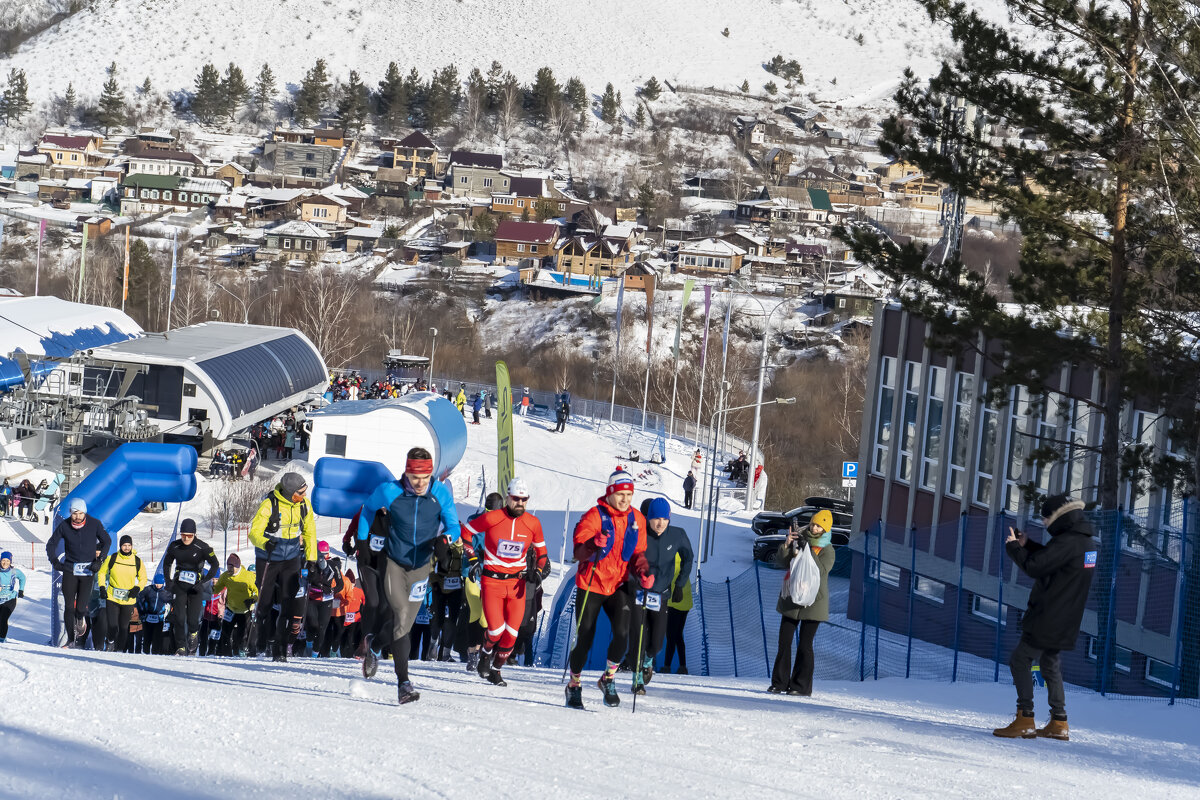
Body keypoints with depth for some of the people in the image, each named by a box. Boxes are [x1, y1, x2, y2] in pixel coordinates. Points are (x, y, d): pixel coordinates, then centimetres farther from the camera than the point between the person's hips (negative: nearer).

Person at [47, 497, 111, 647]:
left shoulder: (94, 524, -5)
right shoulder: (64, 526, -2)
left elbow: (107, 541, 7)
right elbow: (51, 545, 9)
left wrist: (99, 560, -3)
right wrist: (54, 561, -5)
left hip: (87, 570, -1)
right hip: (69, 569, 1)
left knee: (81, 607, -7)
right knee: (69, 607, -2)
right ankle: (70, 639, 8)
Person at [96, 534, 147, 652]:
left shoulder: (137, 561, 0)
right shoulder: (112, 559, -2)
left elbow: (143, 579, 12)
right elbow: (101, 573, 11)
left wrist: (137, 588, -7)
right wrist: (102, 587, -1)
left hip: (128, 600, 1)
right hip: (112, 598, -1)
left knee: (124, 627, 6)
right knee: (112, 626, -10)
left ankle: (120, 649, 22)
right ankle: (110, 641, 19)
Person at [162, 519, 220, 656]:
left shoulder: (202, 547, -11)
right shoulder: (174, 546, -2)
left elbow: (215, 565, -5)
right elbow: (166, 564, 15)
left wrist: (204, 581, -14)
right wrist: (169, 581, 2)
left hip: (196, 588, -2)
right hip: (179, 586, 2)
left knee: (192, 620, -7)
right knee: (178, 618, -9)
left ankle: (193, 634, 26)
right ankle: (181, 648, 0)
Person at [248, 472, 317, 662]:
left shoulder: (304, 505, -2)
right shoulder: (269, 505, -17)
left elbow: (309, 532, 11)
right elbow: (254, 532, -17)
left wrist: (311, 559, 9)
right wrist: (265, 543, -38)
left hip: (292, 559, 3)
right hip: (270, 559, -3)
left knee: (291, 603, -8)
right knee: (264, 602, 3)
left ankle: (280, 650, -4)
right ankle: (256, 646, 18)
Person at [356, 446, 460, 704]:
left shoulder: (441, 494, -10)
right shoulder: (389, 492, -14)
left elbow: (453, 526, -2)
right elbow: (368, 509, 7)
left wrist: (446, 540, -24)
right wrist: (362, 540, 11)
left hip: (421, 566, 3)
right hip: (394, 563, -3)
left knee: (405, 622, 7)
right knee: (401, 614, -18)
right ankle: (404, 682, -21)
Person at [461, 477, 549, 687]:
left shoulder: (533, 523, 1)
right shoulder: (492, 518, -9)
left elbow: (541, 551, 16)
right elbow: (466, 531, 7)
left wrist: (540, 571, 0)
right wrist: (471, 555, 1)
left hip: (517, 583, 3)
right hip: (492, 581, -3)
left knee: (511, 632, -2)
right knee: (496, 629, -13)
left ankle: (496, 669, 19)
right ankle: (486, 656, 19)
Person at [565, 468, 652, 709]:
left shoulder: (636, 519, 3)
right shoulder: (595, 516, -11)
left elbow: (638, 554, 13)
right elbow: (578, 552, -16)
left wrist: (642, 572, -7)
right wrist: (594, 544, -37)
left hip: (618, 586, 3)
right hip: (590, 585, -3)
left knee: (622, 633, -16)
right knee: (585, 638, 0)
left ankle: (608, 679, 6)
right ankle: (574, 685, 20)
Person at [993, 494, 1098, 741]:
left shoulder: (1067, 542, -21)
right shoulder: (1088, 542, 11)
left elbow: (1035, 567, -23)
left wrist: (1013, 547, -8)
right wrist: (1027, 544, 16)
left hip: (1048, 617, -10)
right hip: (1066, 620, 10)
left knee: (1020, 660, -3)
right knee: (1050, 664, 20)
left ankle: (1025, 720, -7)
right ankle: (1059, 723, 19)